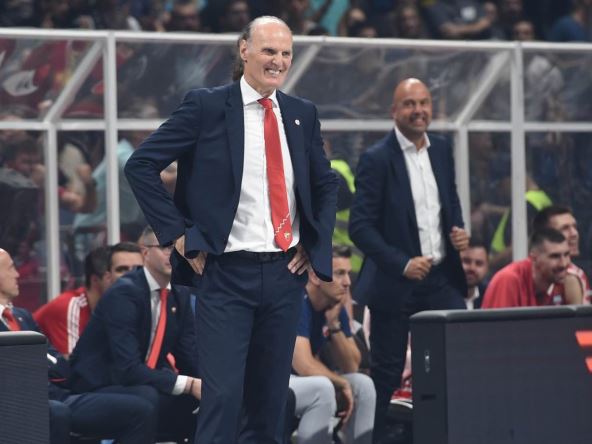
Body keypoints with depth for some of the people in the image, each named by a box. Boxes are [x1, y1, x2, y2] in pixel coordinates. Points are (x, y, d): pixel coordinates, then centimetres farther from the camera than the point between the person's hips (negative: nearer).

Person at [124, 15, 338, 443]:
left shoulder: (303, 114, 10)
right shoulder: (206, 106, -4)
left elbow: (326, 184, 23)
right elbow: (141, 165, -5)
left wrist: (316, 244, 9)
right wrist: (177, 233, -9)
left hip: (286, 272, 5)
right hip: (226, 274, -5)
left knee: (271, 399, 10)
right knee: (223, 395, -10)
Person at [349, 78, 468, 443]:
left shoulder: (442, 150, 8)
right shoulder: (376, 159, -9)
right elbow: (360, 227, -12)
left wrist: (459, 230, 0)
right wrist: (402, 263, -20)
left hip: (442, 277, 4)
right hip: (396, 284, -4)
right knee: (387, 373, 2)